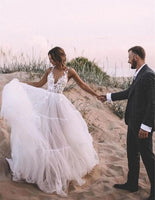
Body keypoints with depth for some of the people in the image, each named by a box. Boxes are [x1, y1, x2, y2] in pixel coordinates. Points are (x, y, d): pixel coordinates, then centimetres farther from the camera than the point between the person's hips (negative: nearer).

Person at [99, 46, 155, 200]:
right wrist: (109, 96, 29)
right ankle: (132, 184, 33)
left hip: (142, 125, -10)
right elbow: (129, 92, 23)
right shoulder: (139, 75, 10)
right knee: (132, 154, 18)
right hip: (133, 123, 10)